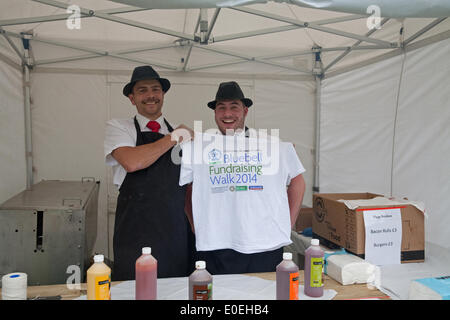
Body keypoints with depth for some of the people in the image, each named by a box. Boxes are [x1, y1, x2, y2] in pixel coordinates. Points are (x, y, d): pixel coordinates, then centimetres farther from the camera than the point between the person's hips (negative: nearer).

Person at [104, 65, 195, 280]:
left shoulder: (181, 133, 12)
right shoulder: (117, 128, 2)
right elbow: (132, 162, -19)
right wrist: (173, 138, -8)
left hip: (177, 230, 4)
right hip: (136, 233, -3)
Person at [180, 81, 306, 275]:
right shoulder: (196, 148, 7)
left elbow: (297, 182, 16)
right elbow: (184, 189, 14)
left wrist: (287, 226, 9)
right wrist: (195, 226, 7)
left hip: (265, 248, 1)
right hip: (214, 249, 0)